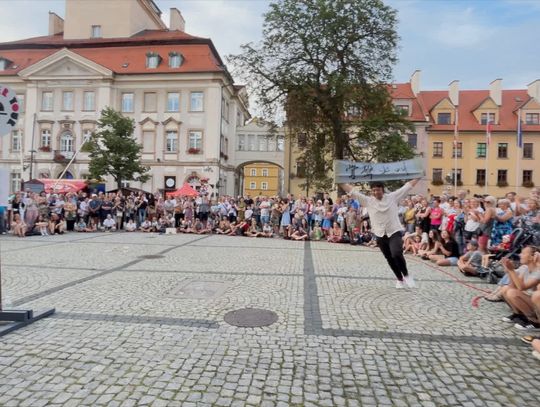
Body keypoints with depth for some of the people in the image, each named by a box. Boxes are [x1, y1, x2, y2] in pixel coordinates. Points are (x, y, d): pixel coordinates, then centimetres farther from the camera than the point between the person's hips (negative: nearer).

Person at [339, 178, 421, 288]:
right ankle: (400, 279, 31)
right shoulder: (368, 201, -1)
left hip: (394, 232, -2)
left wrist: (419, 177, 0)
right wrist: (340, 182, -7)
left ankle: (406, 275, 1)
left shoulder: (393, 197, -2)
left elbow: (407, 186, 1)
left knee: (397, 254, -23)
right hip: (380, 235, 3)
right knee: (389, 259, 11)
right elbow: (352, 191, -3)